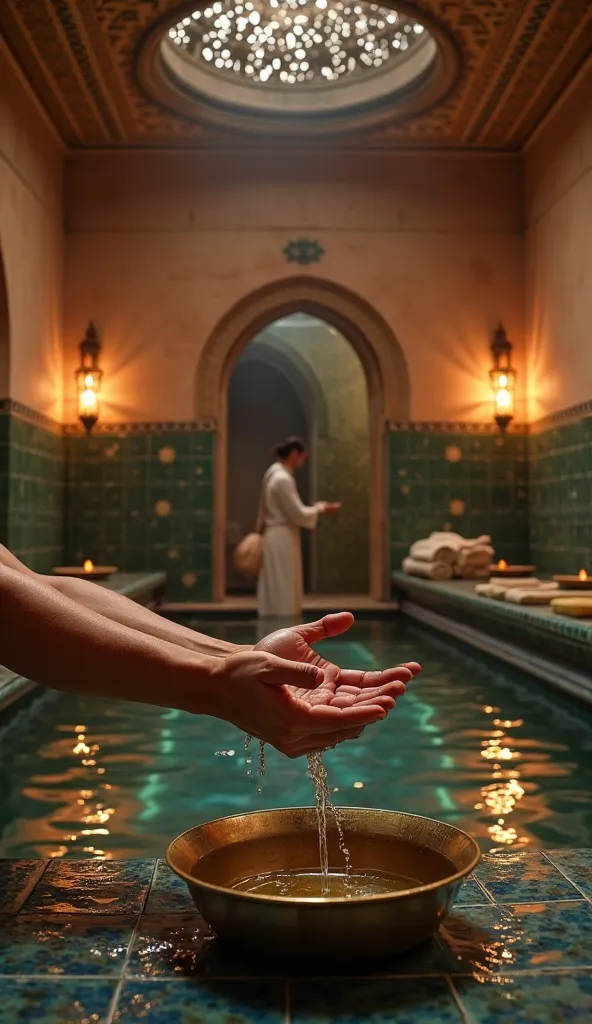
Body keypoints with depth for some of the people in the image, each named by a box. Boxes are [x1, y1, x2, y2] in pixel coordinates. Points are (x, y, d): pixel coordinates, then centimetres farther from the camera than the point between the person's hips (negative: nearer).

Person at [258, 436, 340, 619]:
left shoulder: (275, 473, 13)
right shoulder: (283, 479, -19)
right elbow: (297, 514, -17)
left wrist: (316, 508, 11)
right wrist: (321, 509, -3)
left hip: (277, 538, 10)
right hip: (282, 541, -10)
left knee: (276, 598, 13)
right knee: (283, 598, -4)